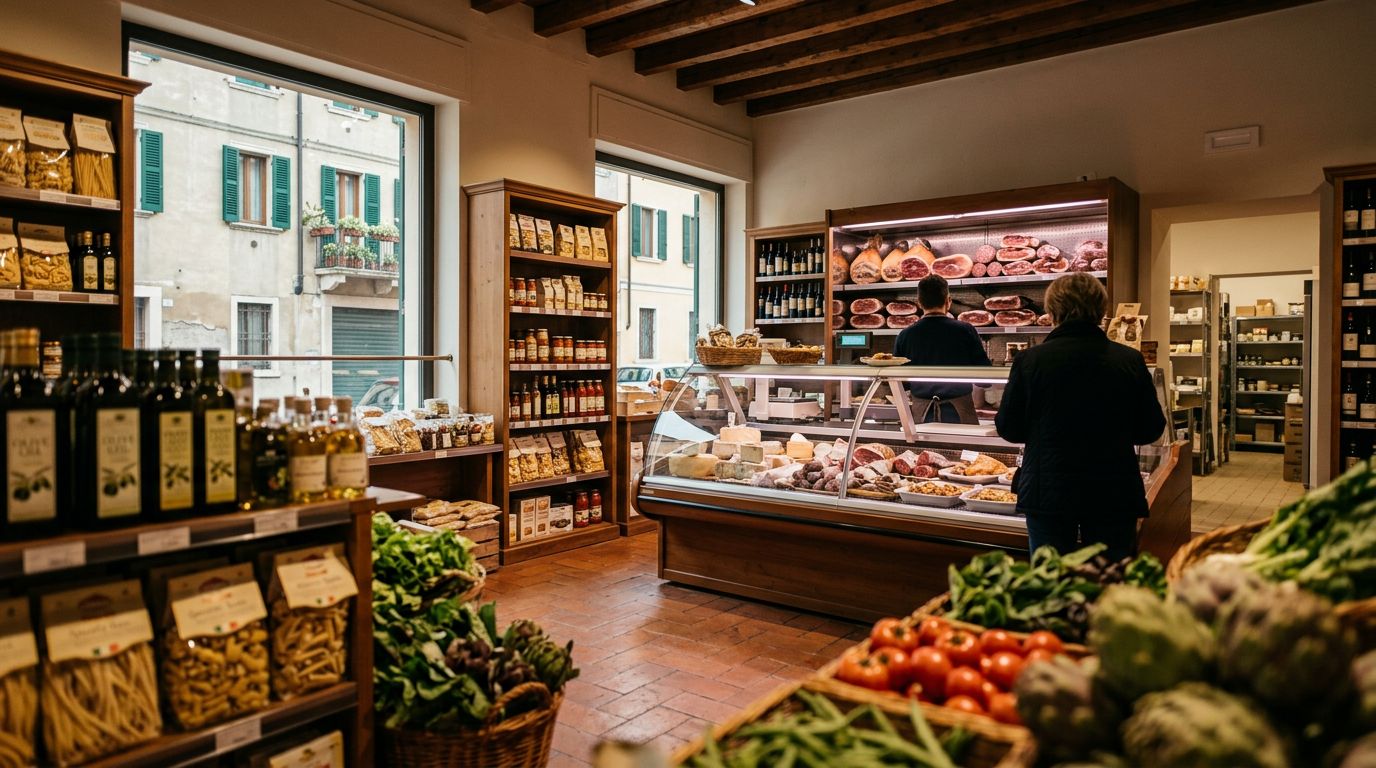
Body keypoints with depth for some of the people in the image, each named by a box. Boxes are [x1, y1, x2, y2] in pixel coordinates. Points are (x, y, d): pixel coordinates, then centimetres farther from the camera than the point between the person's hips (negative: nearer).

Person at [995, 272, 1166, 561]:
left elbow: (1008, 429, -2)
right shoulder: (1130, 360, -5)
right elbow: (1151, 429, 4)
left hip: (1047, 494, -1)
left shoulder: (1029, 360, -9)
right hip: (1114, 494, 1)